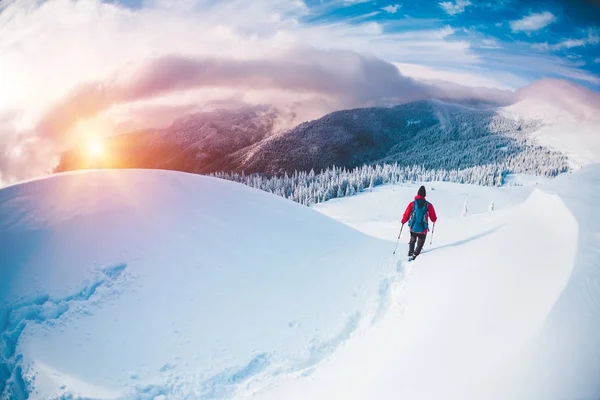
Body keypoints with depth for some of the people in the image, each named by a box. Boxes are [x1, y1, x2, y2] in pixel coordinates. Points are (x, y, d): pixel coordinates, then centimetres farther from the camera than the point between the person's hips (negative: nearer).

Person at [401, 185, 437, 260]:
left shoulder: (412, 203, -8)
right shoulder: (428, 205, -9)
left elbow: (406, 215, -2)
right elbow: (433, 218, -2)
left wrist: (403, 221, 19)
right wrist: (434, 220, 23)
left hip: (413, 227, 2)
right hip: (423, 229, -2)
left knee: (412, 240, 27)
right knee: (420, 243, 15)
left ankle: (410, 253, 29)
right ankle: (415, 254, 2)